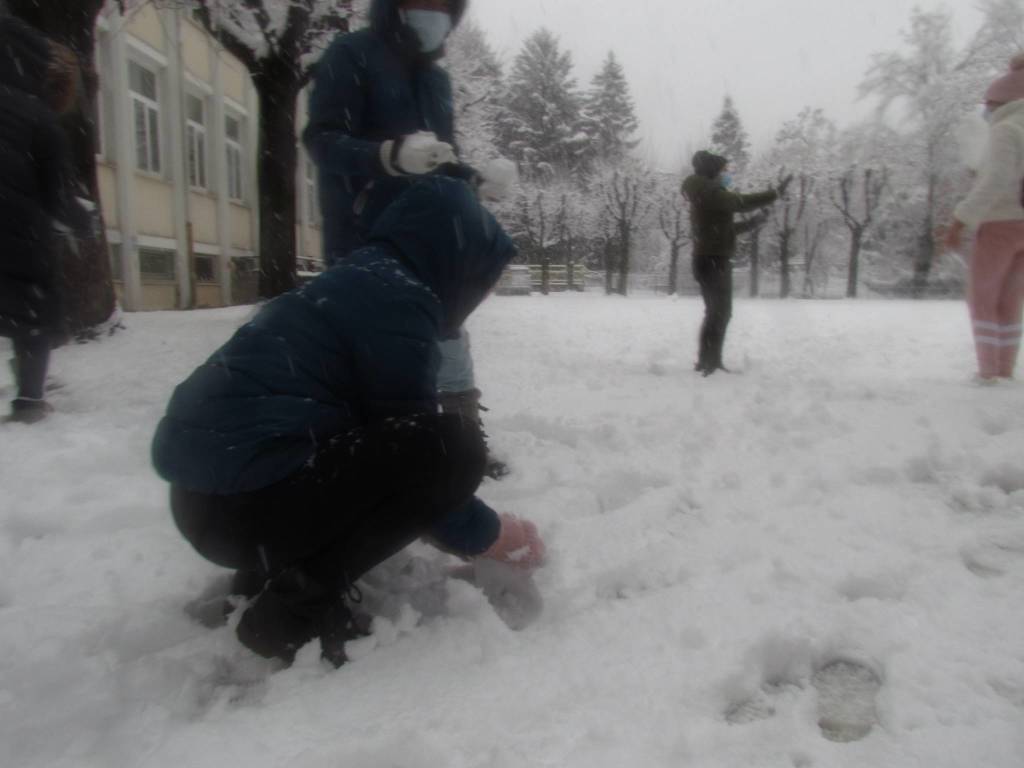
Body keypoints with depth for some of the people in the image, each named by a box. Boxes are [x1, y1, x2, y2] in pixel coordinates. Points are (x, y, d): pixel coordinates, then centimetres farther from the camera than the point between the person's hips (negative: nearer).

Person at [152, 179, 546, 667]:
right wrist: (488, 536, 5)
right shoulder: (397, 298, -12)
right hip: (241, 503, -10)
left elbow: (389, 437, 24)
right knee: (453, 445, -16)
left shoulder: (364, 282, 17)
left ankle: (267, 574, 16)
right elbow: (424, 450, -11)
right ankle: (296, 609, -8)